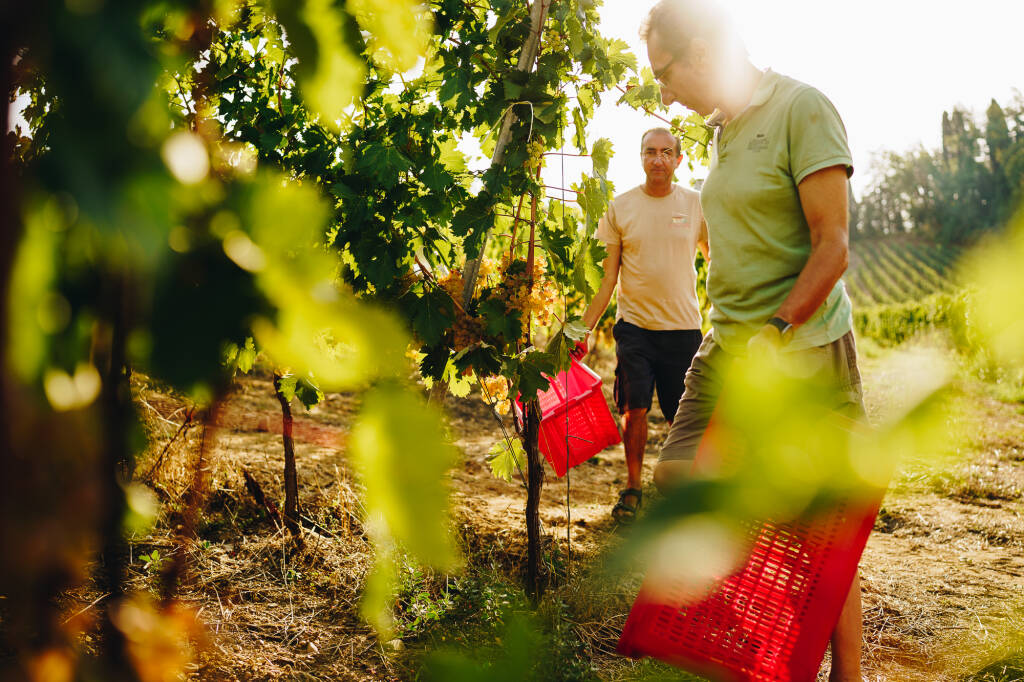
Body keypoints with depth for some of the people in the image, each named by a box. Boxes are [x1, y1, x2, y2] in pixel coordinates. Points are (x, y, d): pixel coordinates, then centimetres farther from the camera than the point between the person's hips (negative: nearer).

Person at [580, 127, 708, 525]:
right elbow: (608, 278, 4)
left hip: (683, 327, 0)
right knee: (635, 409, -4)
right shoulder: (620, 208, 2)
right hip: (634, 325, 0)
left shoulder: (697, 205, 3)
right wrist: (585, 328, -1)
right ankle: (633, 487, 14)